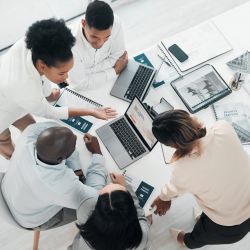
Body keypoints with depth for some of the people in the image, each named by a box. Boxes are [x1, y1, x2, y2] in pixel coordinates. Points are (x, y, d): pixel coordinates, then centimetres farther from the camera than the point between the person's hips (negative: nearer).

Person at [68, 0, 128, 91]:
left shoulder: (115, 23, -27)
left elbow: (116, 57, -14)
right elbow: (80, 85, -30)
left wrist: (89, 71, -24)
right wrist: (115, 71, -23)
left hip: (101, 75, 3)